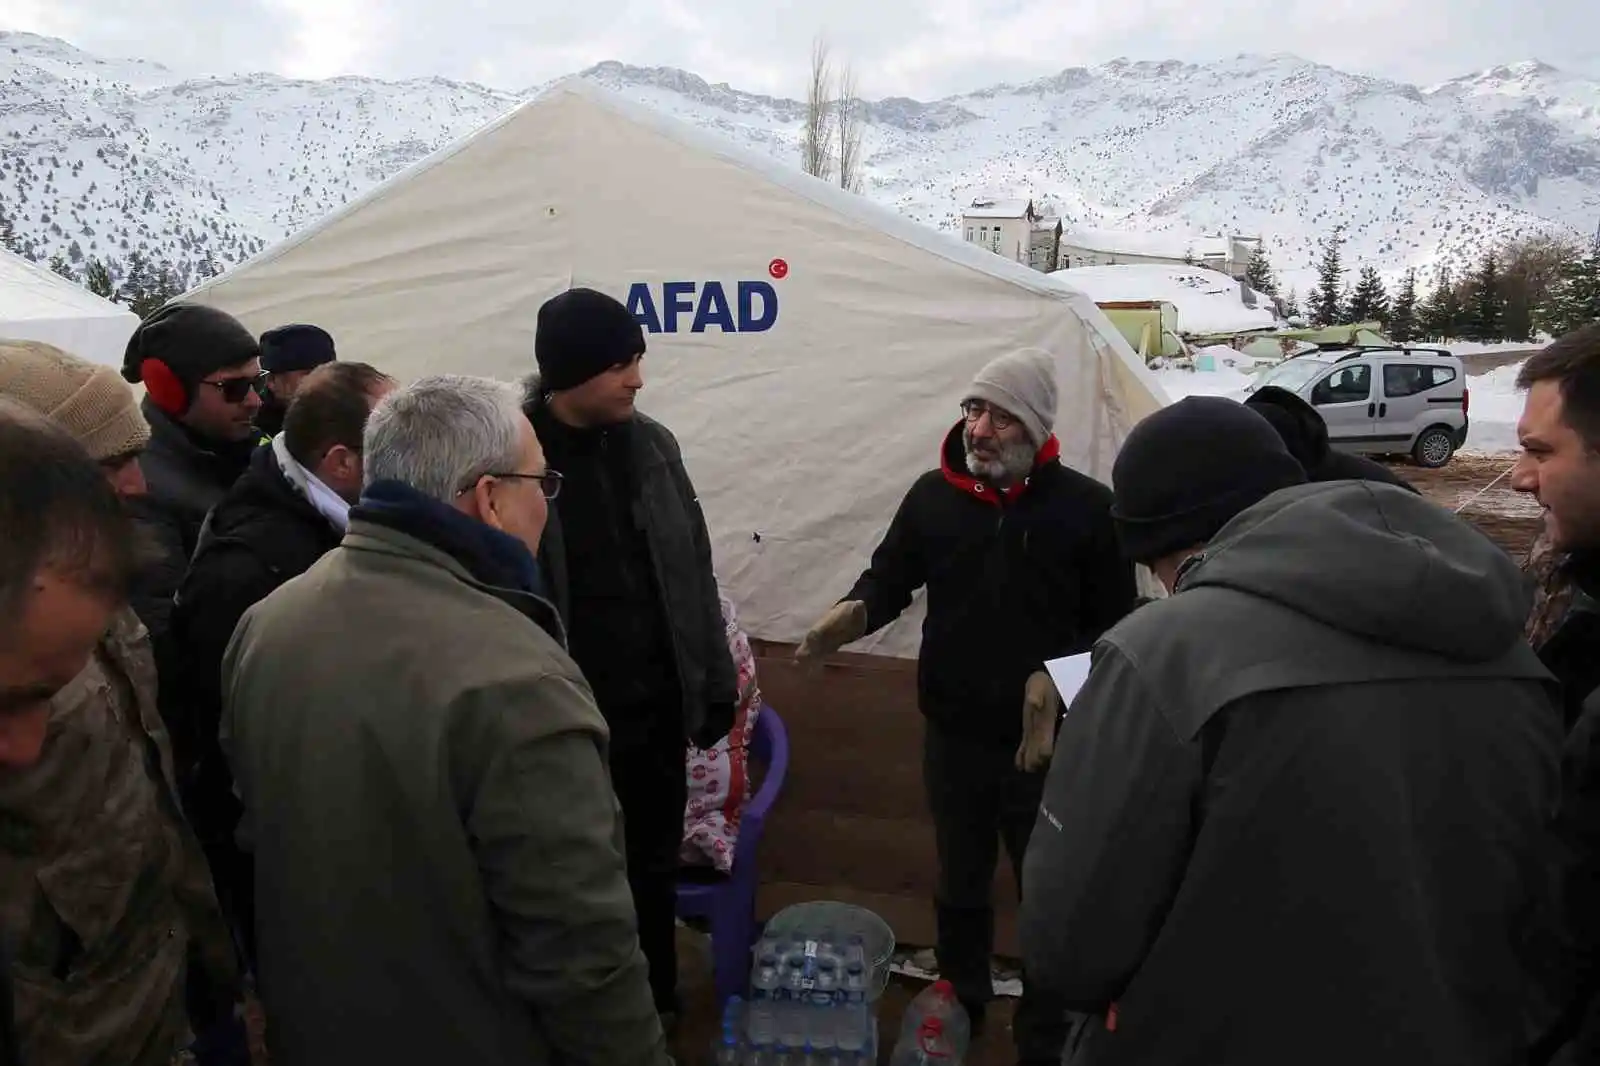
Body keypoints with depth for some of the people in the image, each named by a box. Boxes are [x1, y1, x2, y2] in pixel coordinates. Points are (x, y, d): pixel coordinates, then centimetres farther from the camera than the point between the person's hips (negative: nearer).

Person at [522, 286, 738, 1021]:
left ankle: (656, 1010, 40)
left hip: (656, 710, 4)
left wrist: (715, 684, 8)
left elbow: (694, 572, 8)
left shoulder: (651, 444, 2)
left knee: (655, 871, 19)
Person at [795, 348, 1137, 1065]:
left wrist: (1060, 680, -18)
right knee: (960, 885, 22)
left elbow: (1118, 625, -4)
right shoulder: (932, 495, -3)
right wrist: (856, 612, -13)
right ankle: (959, 1007, 46)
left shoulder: (1086, 507, -10)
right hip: (952, 734, 3)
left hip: (1046, 741, -2)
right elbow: (890, 575, 8)